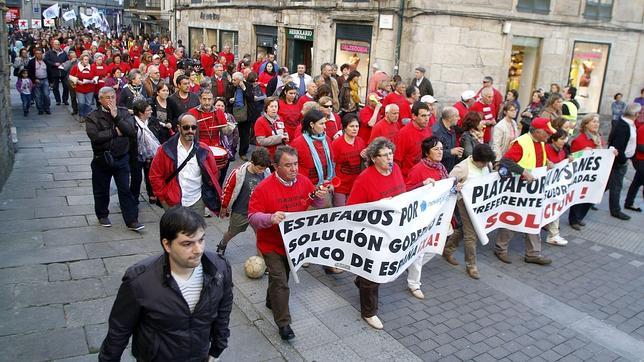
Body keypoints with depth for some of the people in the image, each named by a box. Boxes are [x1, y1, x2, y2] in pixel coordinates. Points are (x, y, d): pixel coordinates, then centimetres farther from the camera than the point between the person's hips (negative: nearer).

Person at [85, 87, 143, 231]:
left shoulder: (123, 113, 1)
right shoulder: (93, 117, -5)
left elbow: (132, 131, -14)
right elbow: (95, 136, -21)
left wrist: (116, 117, -20)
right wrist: (115, 132, -15)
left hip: (121, 158, 0)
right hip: (101, 159, 0)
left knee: (125, 190, 1)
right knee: (101, 190, 14)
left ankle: (132, 220, 8)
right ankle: (102, 216, 35)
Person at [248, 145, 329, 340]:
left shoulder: (304, 182, -6)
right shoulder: (263, 188, -21)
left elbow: (313, 204, 10)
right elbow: (252, 217, -22)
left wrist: (319, 196, -14)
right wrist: (271, 218, -42)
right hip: (272, 245, -5)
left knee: (283, 276, 24)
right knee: (280, 281, -7)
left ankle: (272, 301, 50)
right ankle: (283, 323, 7)